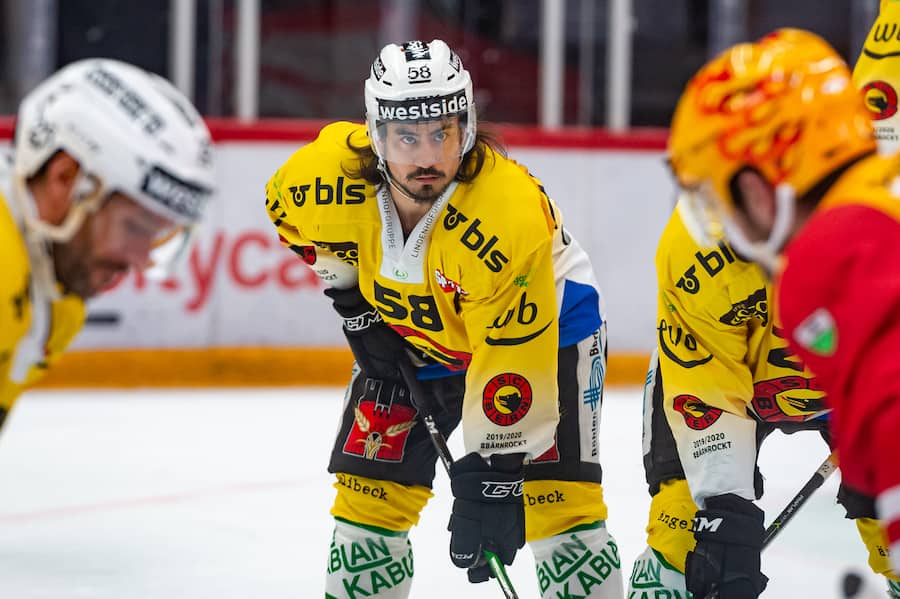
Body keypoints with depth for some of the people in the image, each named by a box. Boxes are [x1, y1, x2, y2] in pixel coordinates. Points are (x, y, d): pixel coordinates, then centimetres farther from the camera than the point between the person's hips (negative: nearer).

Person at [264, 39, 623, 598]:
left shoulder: (513, 213, -38)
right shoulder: (331, 170, -26)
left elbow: (511, 367, -34)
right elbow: (286, 204, 2)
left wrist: (492, 475, -32)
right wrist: (352, 297, -2)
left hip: (542, 326, -4)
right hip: (411, 331, 4)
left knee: (560, 503, -16)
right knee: (369, 494, 1)